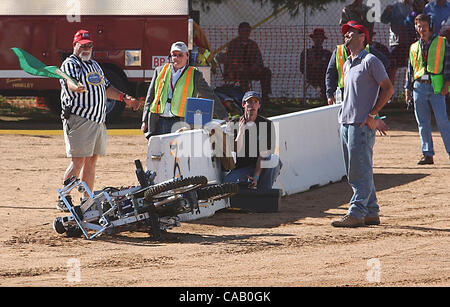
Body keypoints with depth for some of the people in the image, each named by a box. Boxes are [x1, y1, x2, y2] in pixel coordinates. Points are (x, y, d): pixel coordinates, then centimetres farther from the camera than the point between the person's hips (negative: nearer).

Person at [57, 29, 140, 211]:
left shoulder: (94, 64, 23)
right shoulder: (70, 64, -5)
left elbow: (106, 88, 31)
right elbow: (70, 82, -26)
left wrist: (124, 98, 24)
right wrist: (77, 87, -47)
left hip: (98, 120, 8)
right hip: (79, 119, -8)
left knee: (91, 161, 8)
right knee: (78, 161, -12)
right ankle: (64, 200, -9)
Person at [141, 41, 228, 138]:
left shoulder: (194, 75, 9)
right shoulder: (160, 71, 16)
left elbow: (210, 96, 14)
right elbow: (150, 97, 19)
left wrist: (223, 116, 12)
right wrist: (145, 121, 14)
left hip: (180, 122, -3)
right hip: (159, 121, 3)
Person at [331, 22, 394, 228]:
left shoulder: (370, 61, -7)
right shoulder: (347, 64, 19)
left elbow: (388, 89, -9)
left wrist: (372, 114, -13)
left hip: (362, 125, -9)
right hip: (346, 123, 9)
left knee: (360, 170, -10)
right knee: (353, 172, 9)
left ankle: (356, 214, -12)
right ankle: (371, 213, 14)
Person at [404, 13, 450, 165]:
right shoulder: (414, 48, 17)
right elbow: (410, 69, 20)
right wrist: (408, 88, 13)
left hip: (436, 87, -4)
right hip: (419, 88, 4)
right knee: (423, 123, 3)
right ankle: (427, 154, 7)